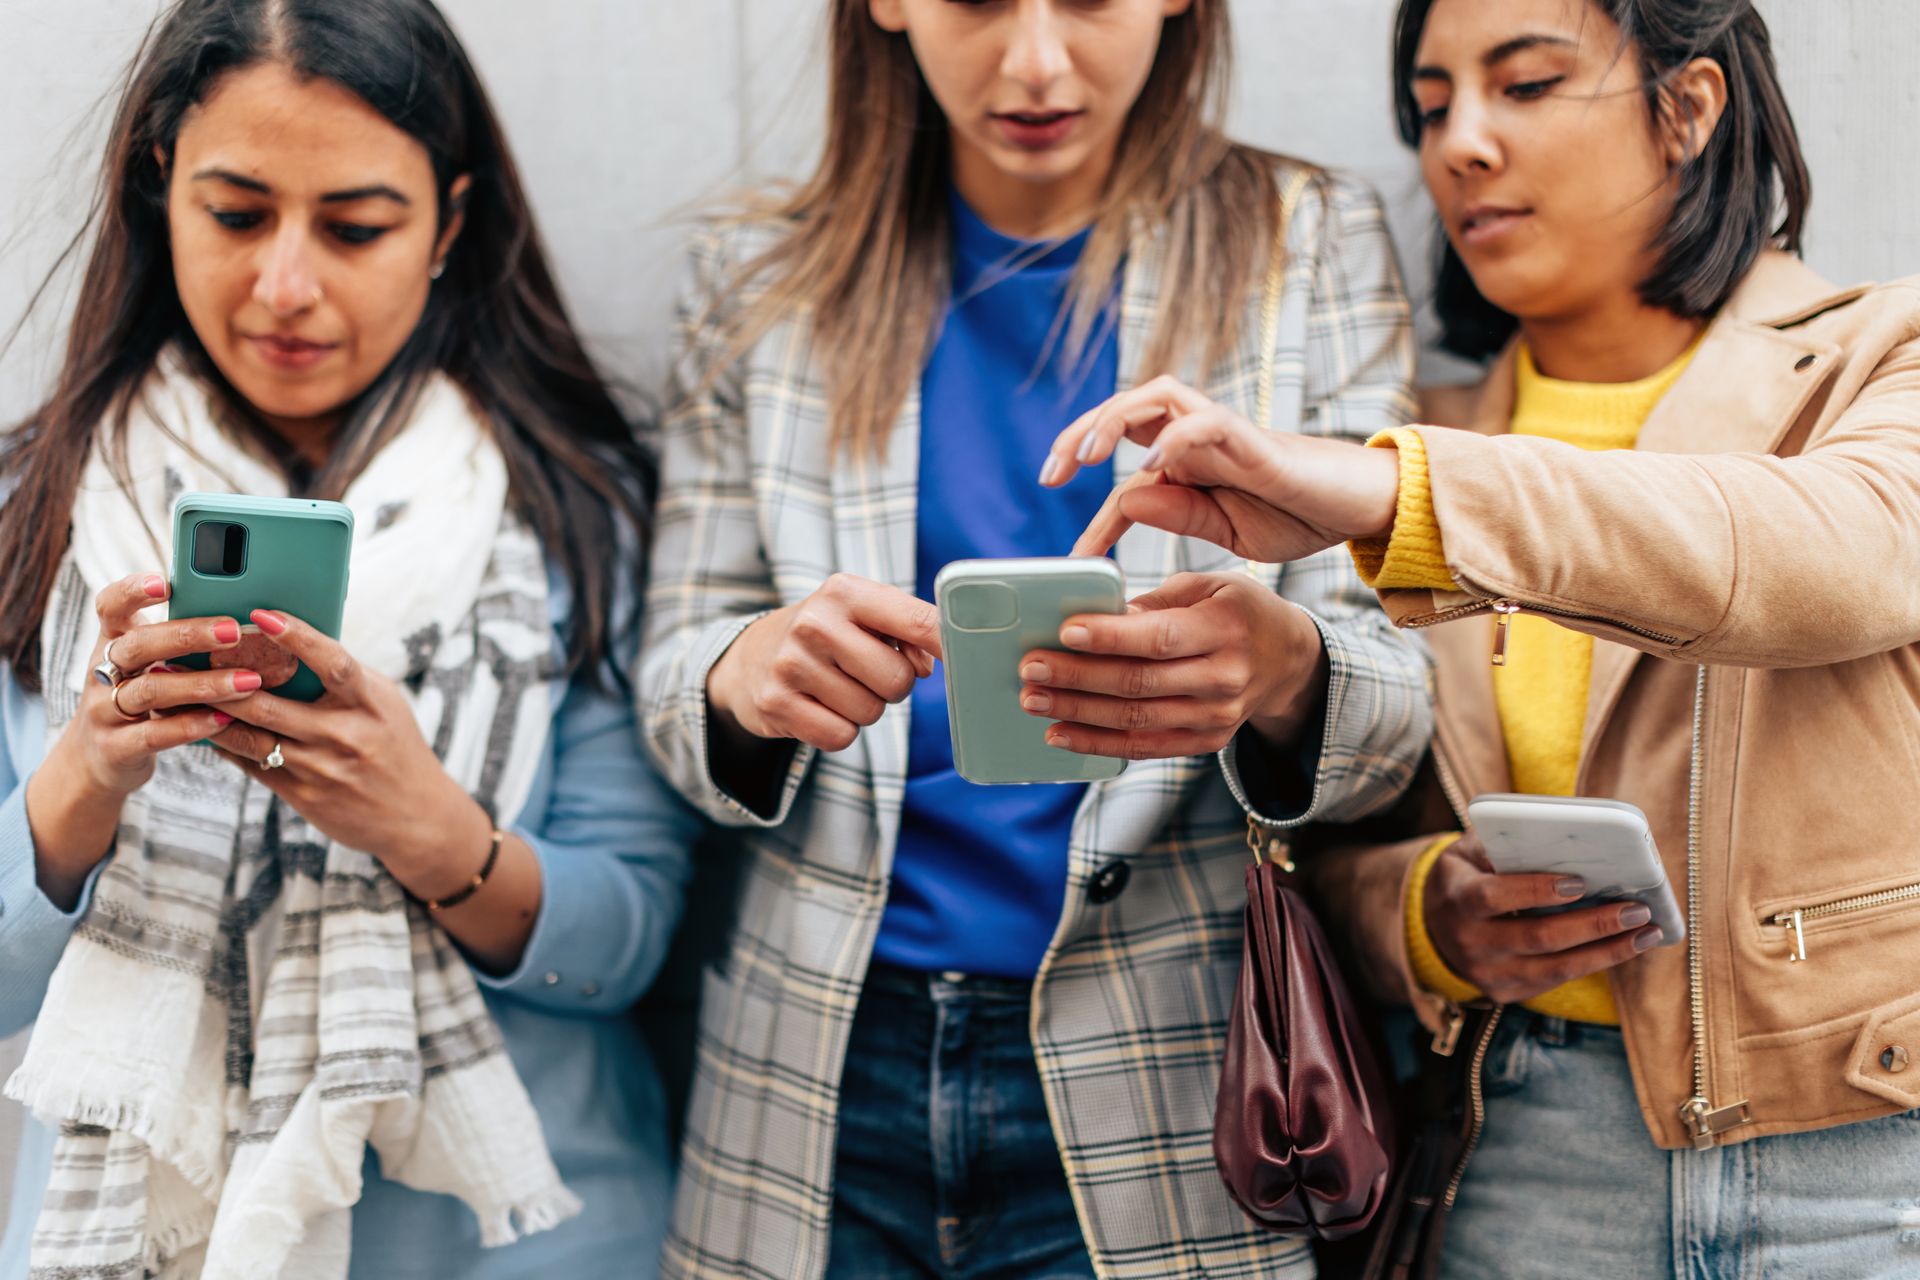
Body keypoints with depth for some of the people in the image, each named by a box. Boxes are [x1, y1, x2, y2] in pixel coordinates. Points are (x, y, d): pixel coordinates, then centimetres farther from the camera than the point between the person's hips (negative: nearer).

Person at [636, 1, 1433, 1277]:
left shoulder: (1313, 249, 2)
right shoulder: (760, 281, 6)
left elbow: (1394, 702, -4)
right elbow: (673, 670, 5)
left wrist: (1281, 668, -29)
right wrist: (749, 675, -21)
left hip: (1152, 1088, -1)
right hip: (829, 1071, 2)